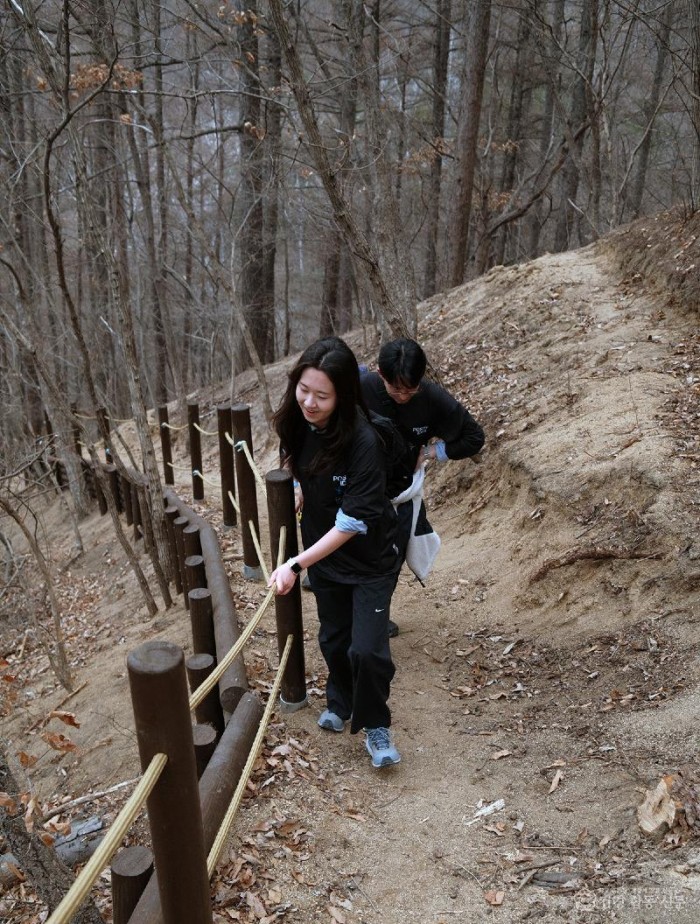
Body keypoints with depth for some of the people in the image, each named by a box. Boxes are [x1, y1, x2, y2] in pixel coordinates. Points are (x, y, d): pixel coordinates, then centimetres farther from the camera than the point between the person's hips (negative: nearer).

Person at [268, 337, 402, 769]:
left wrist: (297, 563, -29)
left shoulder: (364, 441, -32)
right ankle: (340, 701, 47)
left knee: (367, 649, -7)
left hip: (369, 559, -5)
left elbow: (353, 523, -29)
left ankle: (376, 725, 22)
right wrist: (301, 490, -3)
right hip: (324, 553, 5)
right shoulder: (297, 421, -13)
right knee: (333, 638, 19)